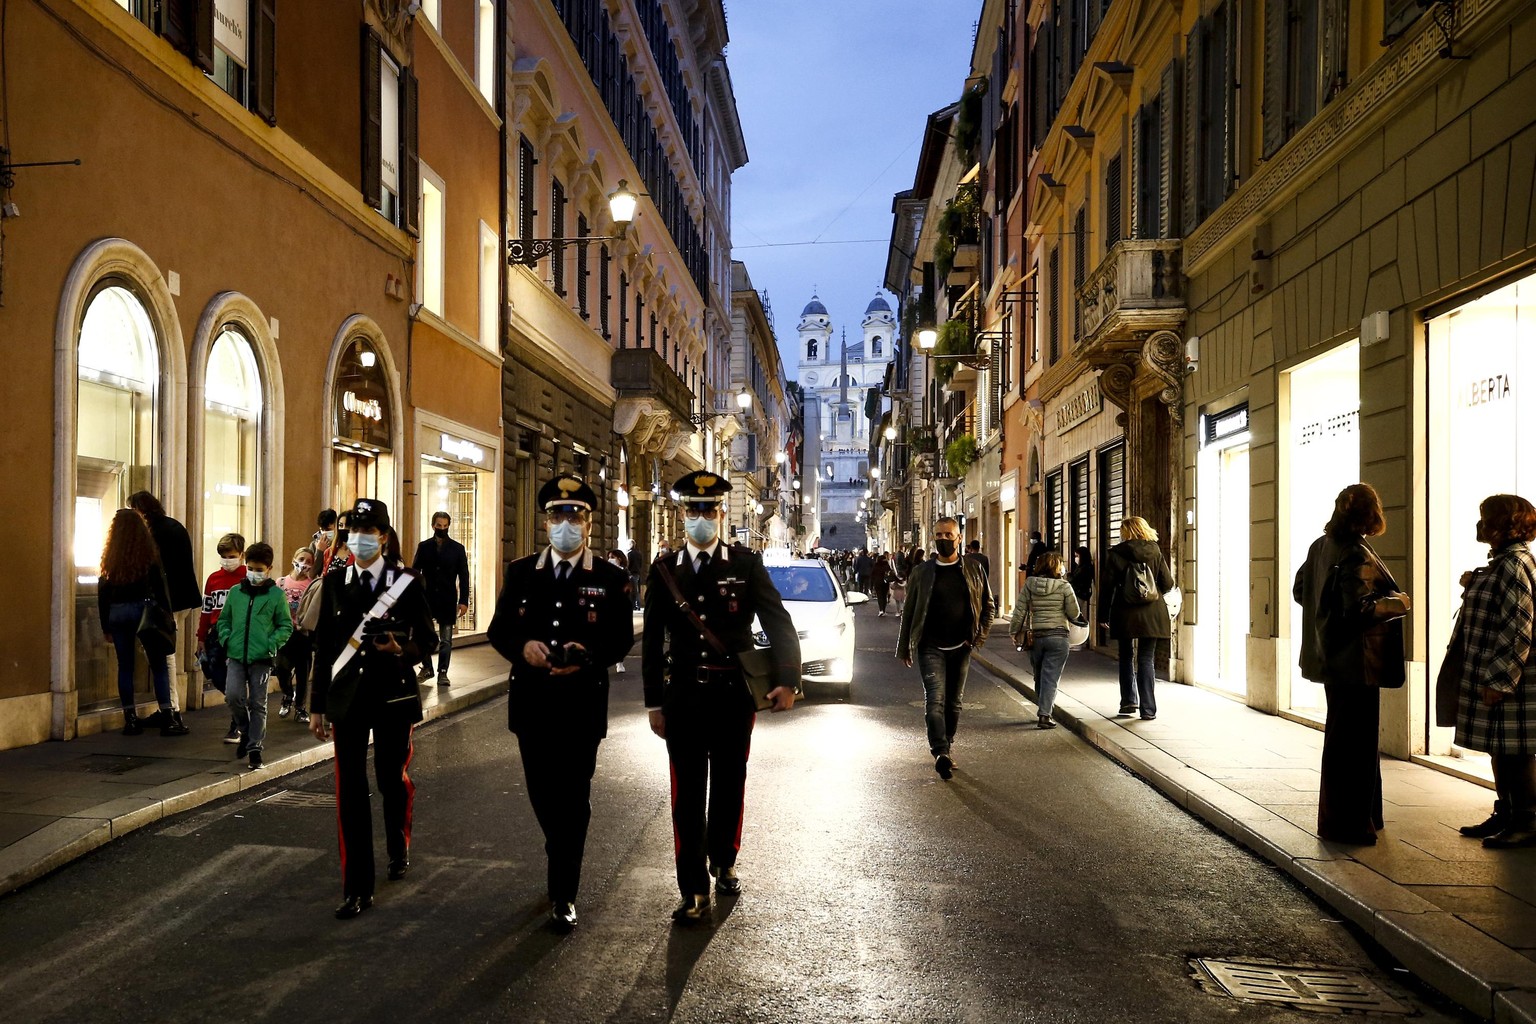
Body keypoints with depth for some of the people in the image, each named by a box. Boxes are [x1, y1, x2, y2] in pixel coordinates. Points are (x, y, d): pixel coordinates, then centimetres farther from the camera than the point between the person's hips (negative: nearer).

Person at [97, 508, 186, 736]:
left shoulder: (110, 557, 6)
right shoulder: (148, 553, -4)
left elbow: (102, 592, 8)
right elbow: (160, 588, -7)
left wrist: (106, 626, 13)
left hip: (117, 613, 3)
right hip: (143, 609, -3)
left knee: (125, 666, 9)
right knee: (159, 665, 1)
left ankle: (130, 720, 10)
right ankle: (168, 719, -4)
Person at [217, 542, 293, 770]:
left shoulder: (276, 595, -1)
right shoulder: (235, 591, 8)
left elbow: (286, 626, 3)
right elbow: (223, 620, 18)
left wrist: (271, 644, -11)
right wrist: (226, 638, 1)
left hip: (262, 659, -2)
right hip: (236, 656, 2)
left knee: (257, 703, 3)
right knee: (233, 695, -13)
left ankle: (255, 747, 12)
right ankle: (246, 731, 14)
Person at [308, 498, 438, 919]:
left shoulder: (406, 582, -4)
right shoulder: (334, 581, 3)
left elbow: (429, 640, 1)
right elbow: (323, 644, 6)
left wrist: (401, 649, -22)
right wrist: (317, 705, 6)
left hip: (393, 695, -1)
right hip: (347, 696, 1)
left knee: (392, 780, 12)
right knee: (350, 789, -1)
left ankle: (399, 849, 41)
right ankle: (357, 888, 6)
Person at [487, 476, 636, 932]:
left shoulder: (611, 578, -1)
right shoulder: (521, 572, 6)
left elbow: (622, 639, -4)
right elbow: (499, 629, 4)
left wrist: (587, 657, -23)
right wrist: (523, 646, -17)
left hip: (582, 705, -3)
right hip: (532, 702, 3)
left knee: (573, 798, 2)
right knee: (541, 792, 15)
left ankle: (564, 894, 14)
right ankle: (562, 858, 41)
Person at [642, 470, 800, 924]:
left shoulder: (746, 564, -2)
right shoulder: (664, 571, 2)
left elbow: (778, 622, -6)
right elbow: (651, 642, 4)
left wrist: (787, 680, -18)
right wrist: (655, 703, 3)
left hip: (734, 694, 0)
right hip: (683, 695, 0)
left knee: (729, 785, 15)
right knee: (687, 794, 2)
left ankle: (723, 862, 37)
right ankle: (694, 891, 11)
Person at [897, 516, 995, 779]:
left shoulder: (973, 571, 5)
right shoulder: (921, 572, 1)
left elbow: (988, 605, 12)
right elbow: (908, 611, 5)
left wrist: (979, 635, -1)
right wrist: (904, 648, 5)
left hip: (961, 648, 2)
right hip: (931, 648, -2)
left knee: (953, 702, 11)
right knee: (935, 699, -15)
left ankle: (947, 746, 26)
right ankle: (941, 753, -23)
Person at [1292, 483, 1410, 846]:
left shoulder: (1320, 547, 6)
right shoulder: (1357, 556, -20)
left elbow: (1300, 590, 15)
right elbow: (1361, 610, -25)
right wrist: (1398, 603, -10)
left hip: (1329, 657, 9)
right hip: (1356, 662, -9)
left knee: (1339, 734, 20)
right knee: (1356, 740, 0)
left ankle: (1337, 817, 31)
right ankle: (1347, 825, 8)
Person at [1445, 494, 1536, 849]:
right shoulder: (1503, 561, 14)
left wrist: (1499, 680, -22)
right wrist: (1475, 587, 6)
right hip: (1494, 675, 10)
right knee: (1501, 751, 16)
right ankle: (1505, 815, 25)